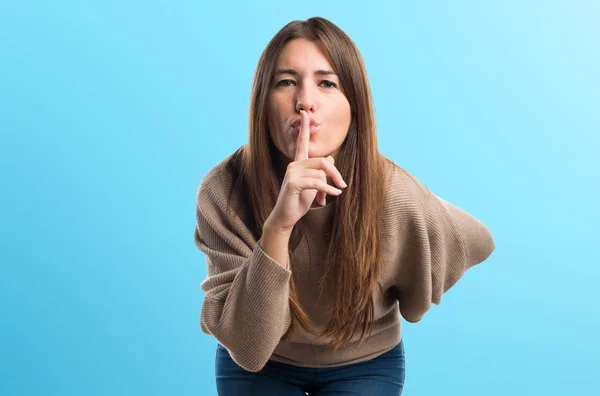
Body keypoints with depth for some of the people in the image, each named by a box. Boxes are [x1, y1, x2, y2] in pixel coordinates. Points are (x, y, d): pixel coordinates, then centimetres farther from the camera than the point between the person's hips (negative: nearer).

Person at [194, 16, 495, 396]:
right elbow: (247, 348, -31)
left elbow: (478, 242, -4)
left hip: (364, 364, 1)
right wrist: (277, 227, -43)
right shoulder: (224, 191, -25)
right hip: (257, 365, 0)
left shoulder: (392, 194, -25)